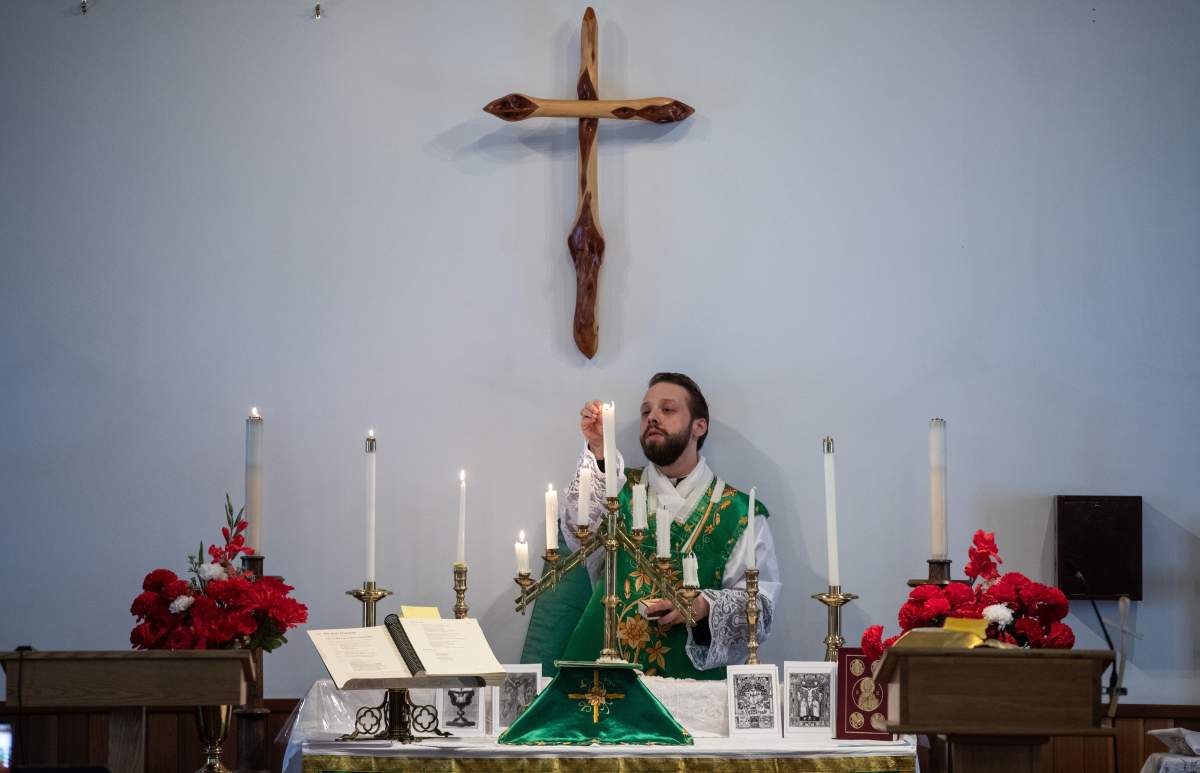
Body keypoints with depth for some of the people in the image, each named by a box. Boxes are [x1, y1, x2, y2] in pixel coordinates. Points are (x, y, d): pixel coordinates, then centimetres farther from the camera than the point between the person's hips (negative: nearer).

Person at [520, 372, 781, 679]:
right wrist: (599, 454, -16)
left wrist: (704, 606, -15)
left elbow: (762, 604, 3)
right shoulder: (622, 488, 15)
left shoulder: (740, 513, 11)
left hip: (689, 679, -1)